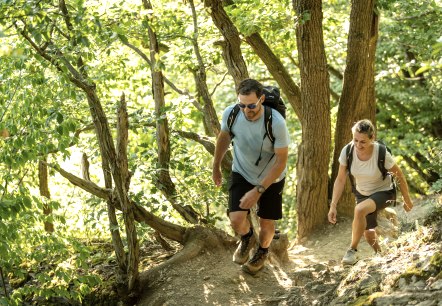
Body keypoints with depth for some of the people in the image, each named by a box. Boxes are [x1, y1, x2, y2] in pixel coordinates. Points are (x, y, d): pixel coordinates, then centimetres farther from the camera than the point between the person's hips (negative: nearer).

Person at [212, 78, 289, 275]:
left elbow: (281, 161, -24)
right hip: (242, 174, 2)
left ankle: (262, 252, 44)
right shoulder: (230, 114, -23)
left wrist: (258, 190, -27)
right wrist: (216, 167, 13)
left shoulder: (276, 123, -33)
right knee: (236, 219, -13)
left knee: (266, 223, 8)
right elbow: (223, 137, 1)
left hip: (271, 178, -2)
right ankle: (247, 238, 25)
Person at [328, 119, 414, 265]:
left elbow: (400, 176, -16)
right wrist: (333, 206, -17)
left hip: (383, 193, -4)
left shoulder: (382, 153, -31)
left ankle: (352, 250, -18)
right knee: (368, 234, 15)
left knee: (360, 210, -34)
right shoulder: (347, 152, -23)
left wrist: (407, 200, -5)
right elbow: (340, 180, -13)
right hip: (362, 193, 5)